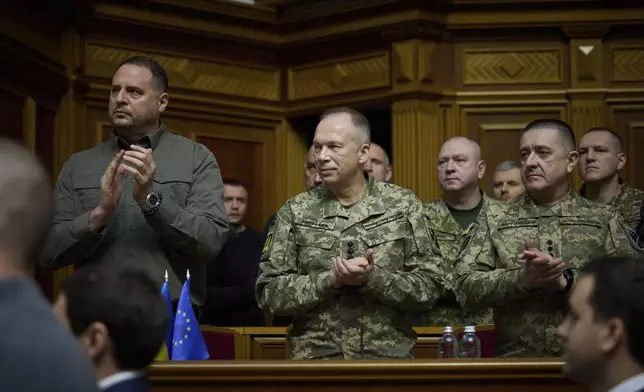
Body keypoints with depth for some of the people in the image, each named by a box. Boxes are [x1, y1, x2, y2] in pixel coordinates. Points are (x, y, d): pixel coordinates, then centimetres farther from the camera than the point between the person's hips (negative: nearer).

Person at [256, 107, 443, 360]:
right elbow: (268, 293, -3)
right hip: (314, 358, 0)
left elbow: (429, 287, -2)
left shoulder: (402, 205, 1)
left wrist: (373, 279, -17)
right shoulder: (295, 212, 2)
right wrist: (331, 279, -15)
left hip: (390, 358, 0)